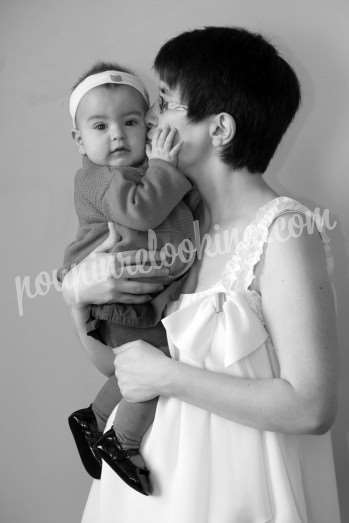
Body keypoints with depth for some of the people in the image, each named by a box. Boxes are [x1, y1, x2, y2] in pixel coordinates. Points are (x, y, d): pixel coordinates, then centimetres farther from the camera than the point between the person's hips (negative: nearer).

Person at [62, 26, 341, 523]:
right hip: (155, 471, 6)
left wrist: (167, 376, -20)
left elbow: (312, 408, -25)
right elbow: (114, 362, 6)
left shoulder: (283, 231, -19)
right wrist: (75, 294, -13)